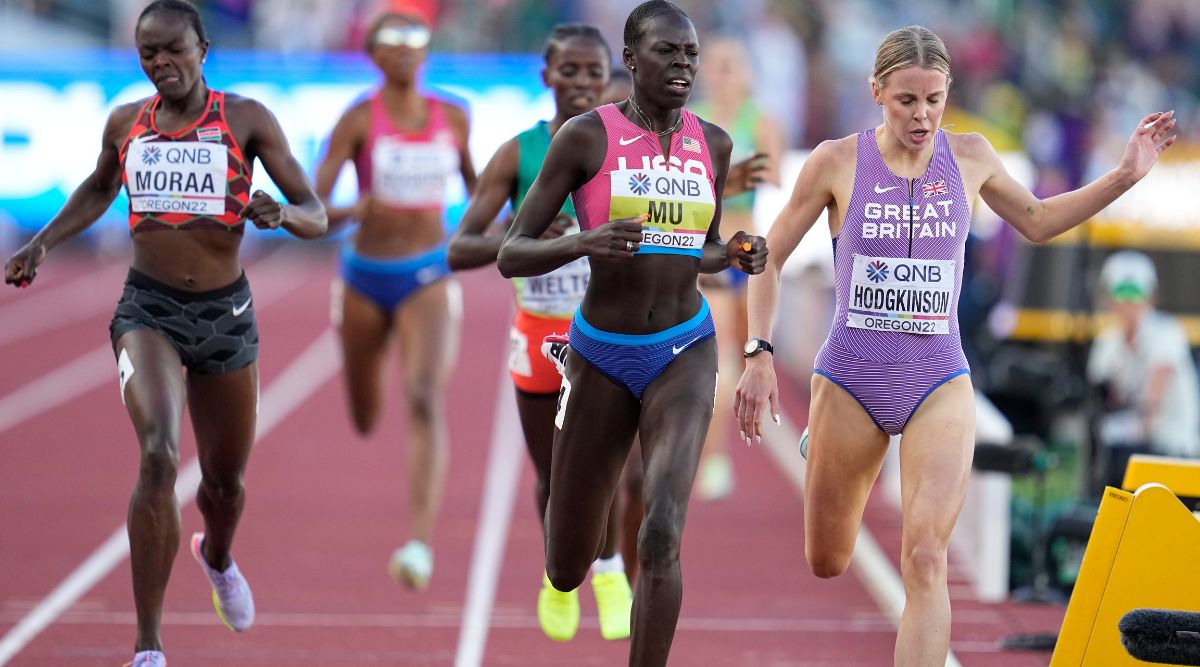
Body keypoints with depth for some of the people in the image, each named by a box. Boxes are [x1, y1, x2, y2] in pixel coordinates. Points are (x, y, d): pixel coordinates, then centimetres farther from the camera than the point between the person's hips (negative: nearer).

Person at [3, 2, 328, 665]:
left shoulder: (245, 119, -5)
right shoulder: (125, 124, 3)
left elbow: (316, 216, -6)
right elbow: (98, 189, 25)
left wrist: (278, 213, -28)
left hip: (225, 312, 1)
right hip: (148, 308, -1)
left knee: (225, 479, 17)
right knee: (159, 455, -25)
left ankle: (217, 556, 57)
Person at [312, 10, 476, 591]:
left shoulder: (452, 118, 0)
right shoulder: (358, 121, -9)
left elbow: (473, 180, 21)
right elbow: (310, 209, -16)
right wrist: (353, 210, -35)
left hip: (430, 278, 0)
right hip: (366, 276, 0)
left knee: (425, 398, -24)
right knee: (365, 420, 17)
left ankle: (421, 545, -33)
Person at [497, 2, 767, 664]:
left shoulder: (712, 145, 2)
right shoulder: (585, 136, -10)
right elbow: (510, 256, -10)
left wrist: (734, 255, -4)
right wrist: (583, 242, -29)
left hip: (684, 353, 1)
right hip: (602, 357, -1)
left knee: (661, 539, -22)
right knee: (565, 573, 11)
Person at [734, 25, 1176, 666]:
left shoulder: (970, 156, 1)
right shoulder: (837, 161, -7)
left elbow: (1037, 221, 20)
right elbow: (770, 257, 3)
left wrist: (1124, 176, 10)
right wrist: (758, 353, -5)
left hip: (939, 381, 1)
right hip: (850, 377, 0)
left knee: (926, 559, -18)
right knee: (827, 565, 15)